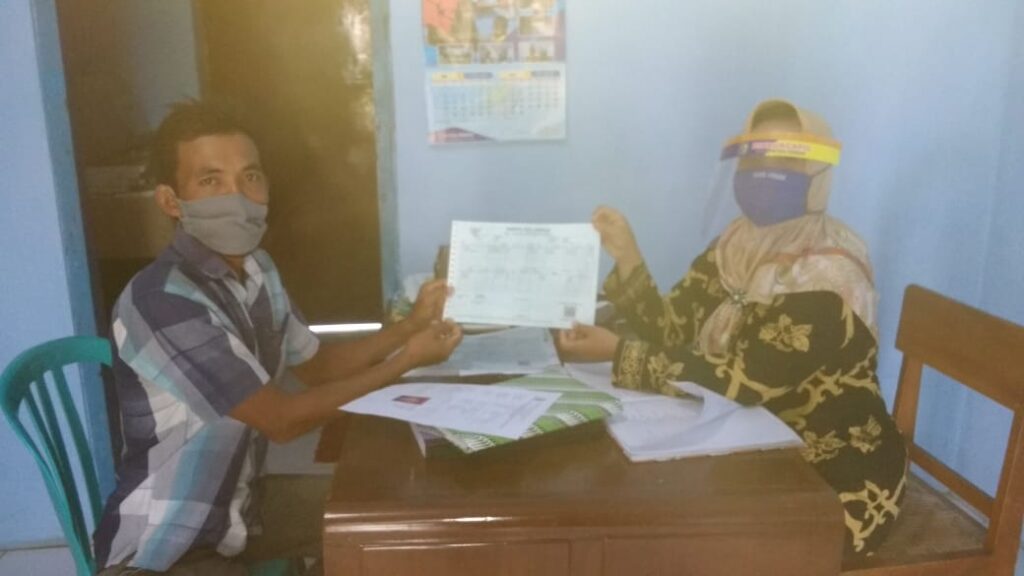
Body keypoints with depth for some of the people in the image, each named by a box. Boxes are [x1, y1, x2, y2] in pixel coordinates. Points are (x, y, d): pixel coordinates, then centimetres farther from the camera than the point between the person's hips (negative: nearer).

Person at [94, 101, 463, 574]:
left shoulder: (255, 268, -1)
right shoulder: (163, 301, -29)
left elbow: (315, 365, 10)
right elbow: (282, 420, -25)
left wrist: (409, 327, -3)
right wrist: (405, 361, -19)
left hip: (236, 507, 8)